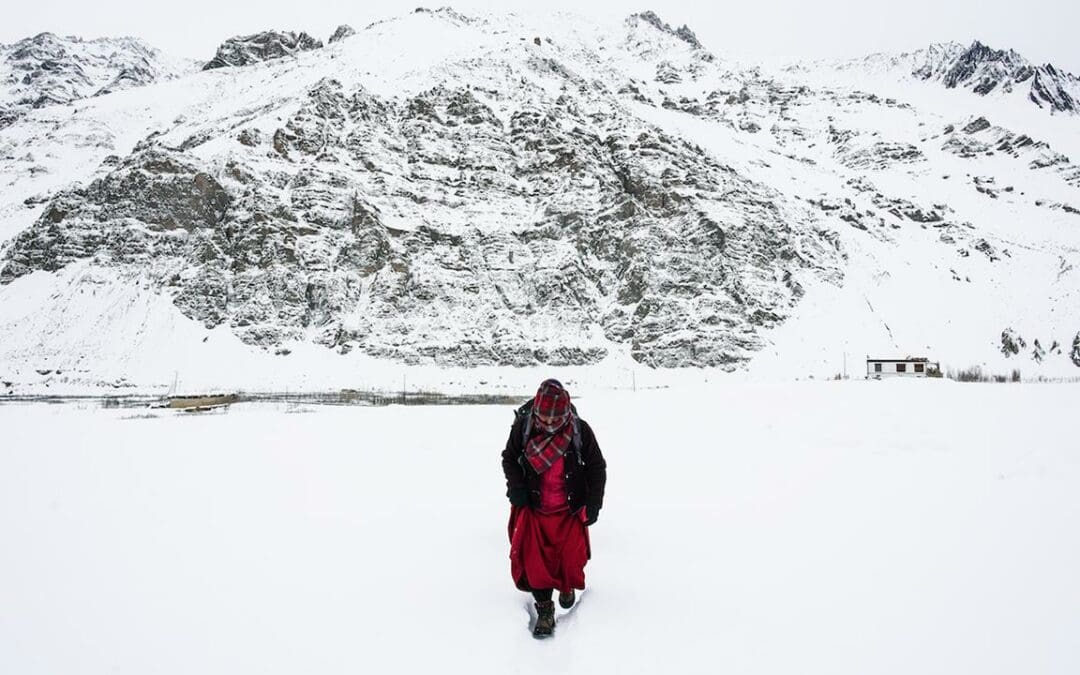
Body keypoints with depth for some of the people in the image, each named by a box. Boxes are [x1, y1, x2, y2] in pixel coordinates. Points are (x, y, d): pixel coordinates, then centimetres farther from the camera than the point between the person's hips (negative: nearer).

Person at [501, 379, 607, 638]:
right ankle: (544, 609, 15)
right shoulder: (523, 426, -13)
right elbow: (509, 458, 4)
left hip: (570, 511, 0)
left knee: (571, 558, 10)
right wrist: (516, 486, -11)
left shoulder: (580, 430, -14)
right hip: (533, 509, 0)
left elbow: (597, 469, -2)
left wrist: (593, 506, -3)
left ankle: (568, 587, 42)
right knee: (534, 560, -1)